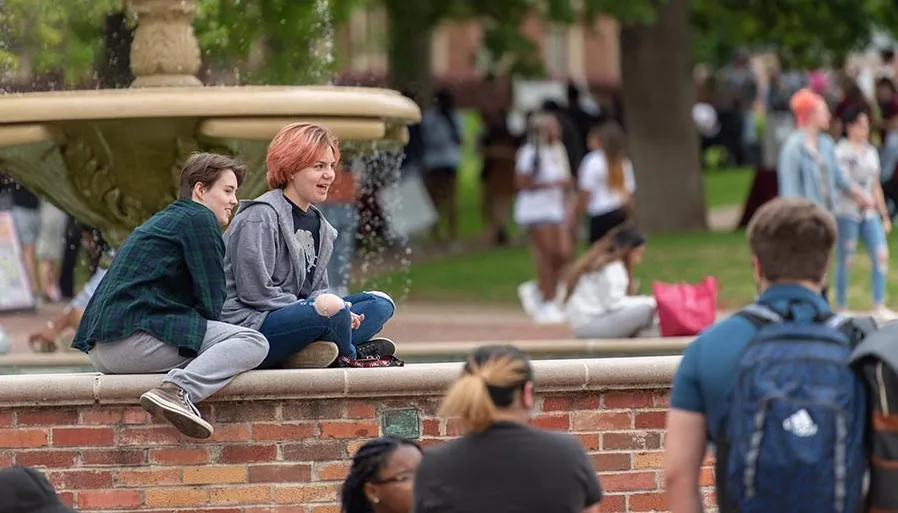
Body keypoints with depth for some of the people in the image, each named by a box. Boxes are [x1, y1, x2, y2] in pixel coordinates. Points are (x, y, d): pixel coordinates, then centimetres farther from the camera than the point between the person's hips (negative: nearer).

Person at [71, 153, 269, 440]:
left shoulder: (162, 221, 30)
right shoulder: (199, 219, 1)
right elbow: (211, 300, -4)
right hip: (135, 336, -10)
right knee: (253, 343, -17)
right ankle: (178, 391, -34)